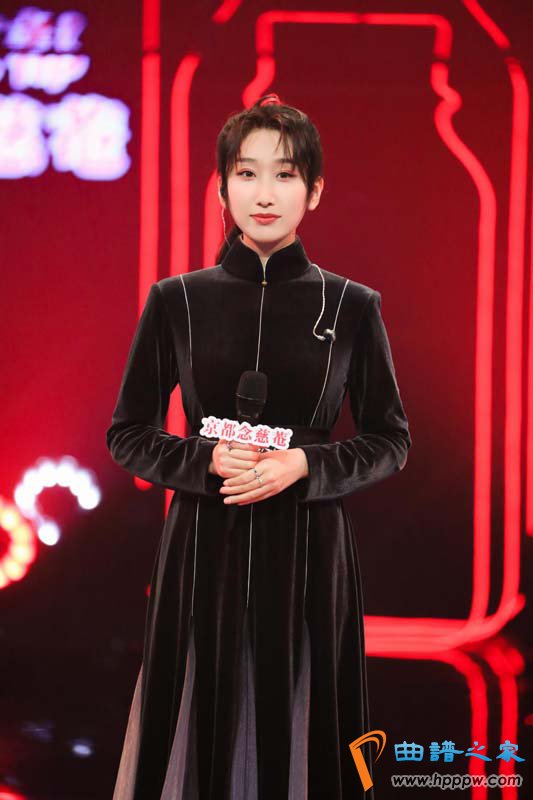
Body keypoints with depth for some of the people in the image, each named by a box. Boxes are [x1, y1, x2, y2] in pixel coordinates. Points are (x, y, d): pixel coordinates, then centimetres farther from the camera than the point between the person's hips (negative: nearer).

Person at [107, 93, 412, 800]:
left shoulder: (352, 307, 1)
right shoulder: (176, 302, 2)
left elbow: (391, 441, 5)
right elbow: (127, 435, 6)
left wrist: (303, 465, -12)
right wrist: (207, 461, -12)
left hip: (310, 552, 0)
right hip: (203, 549, 0)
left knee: (302, 736, 5)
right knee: (200, 737, 5)